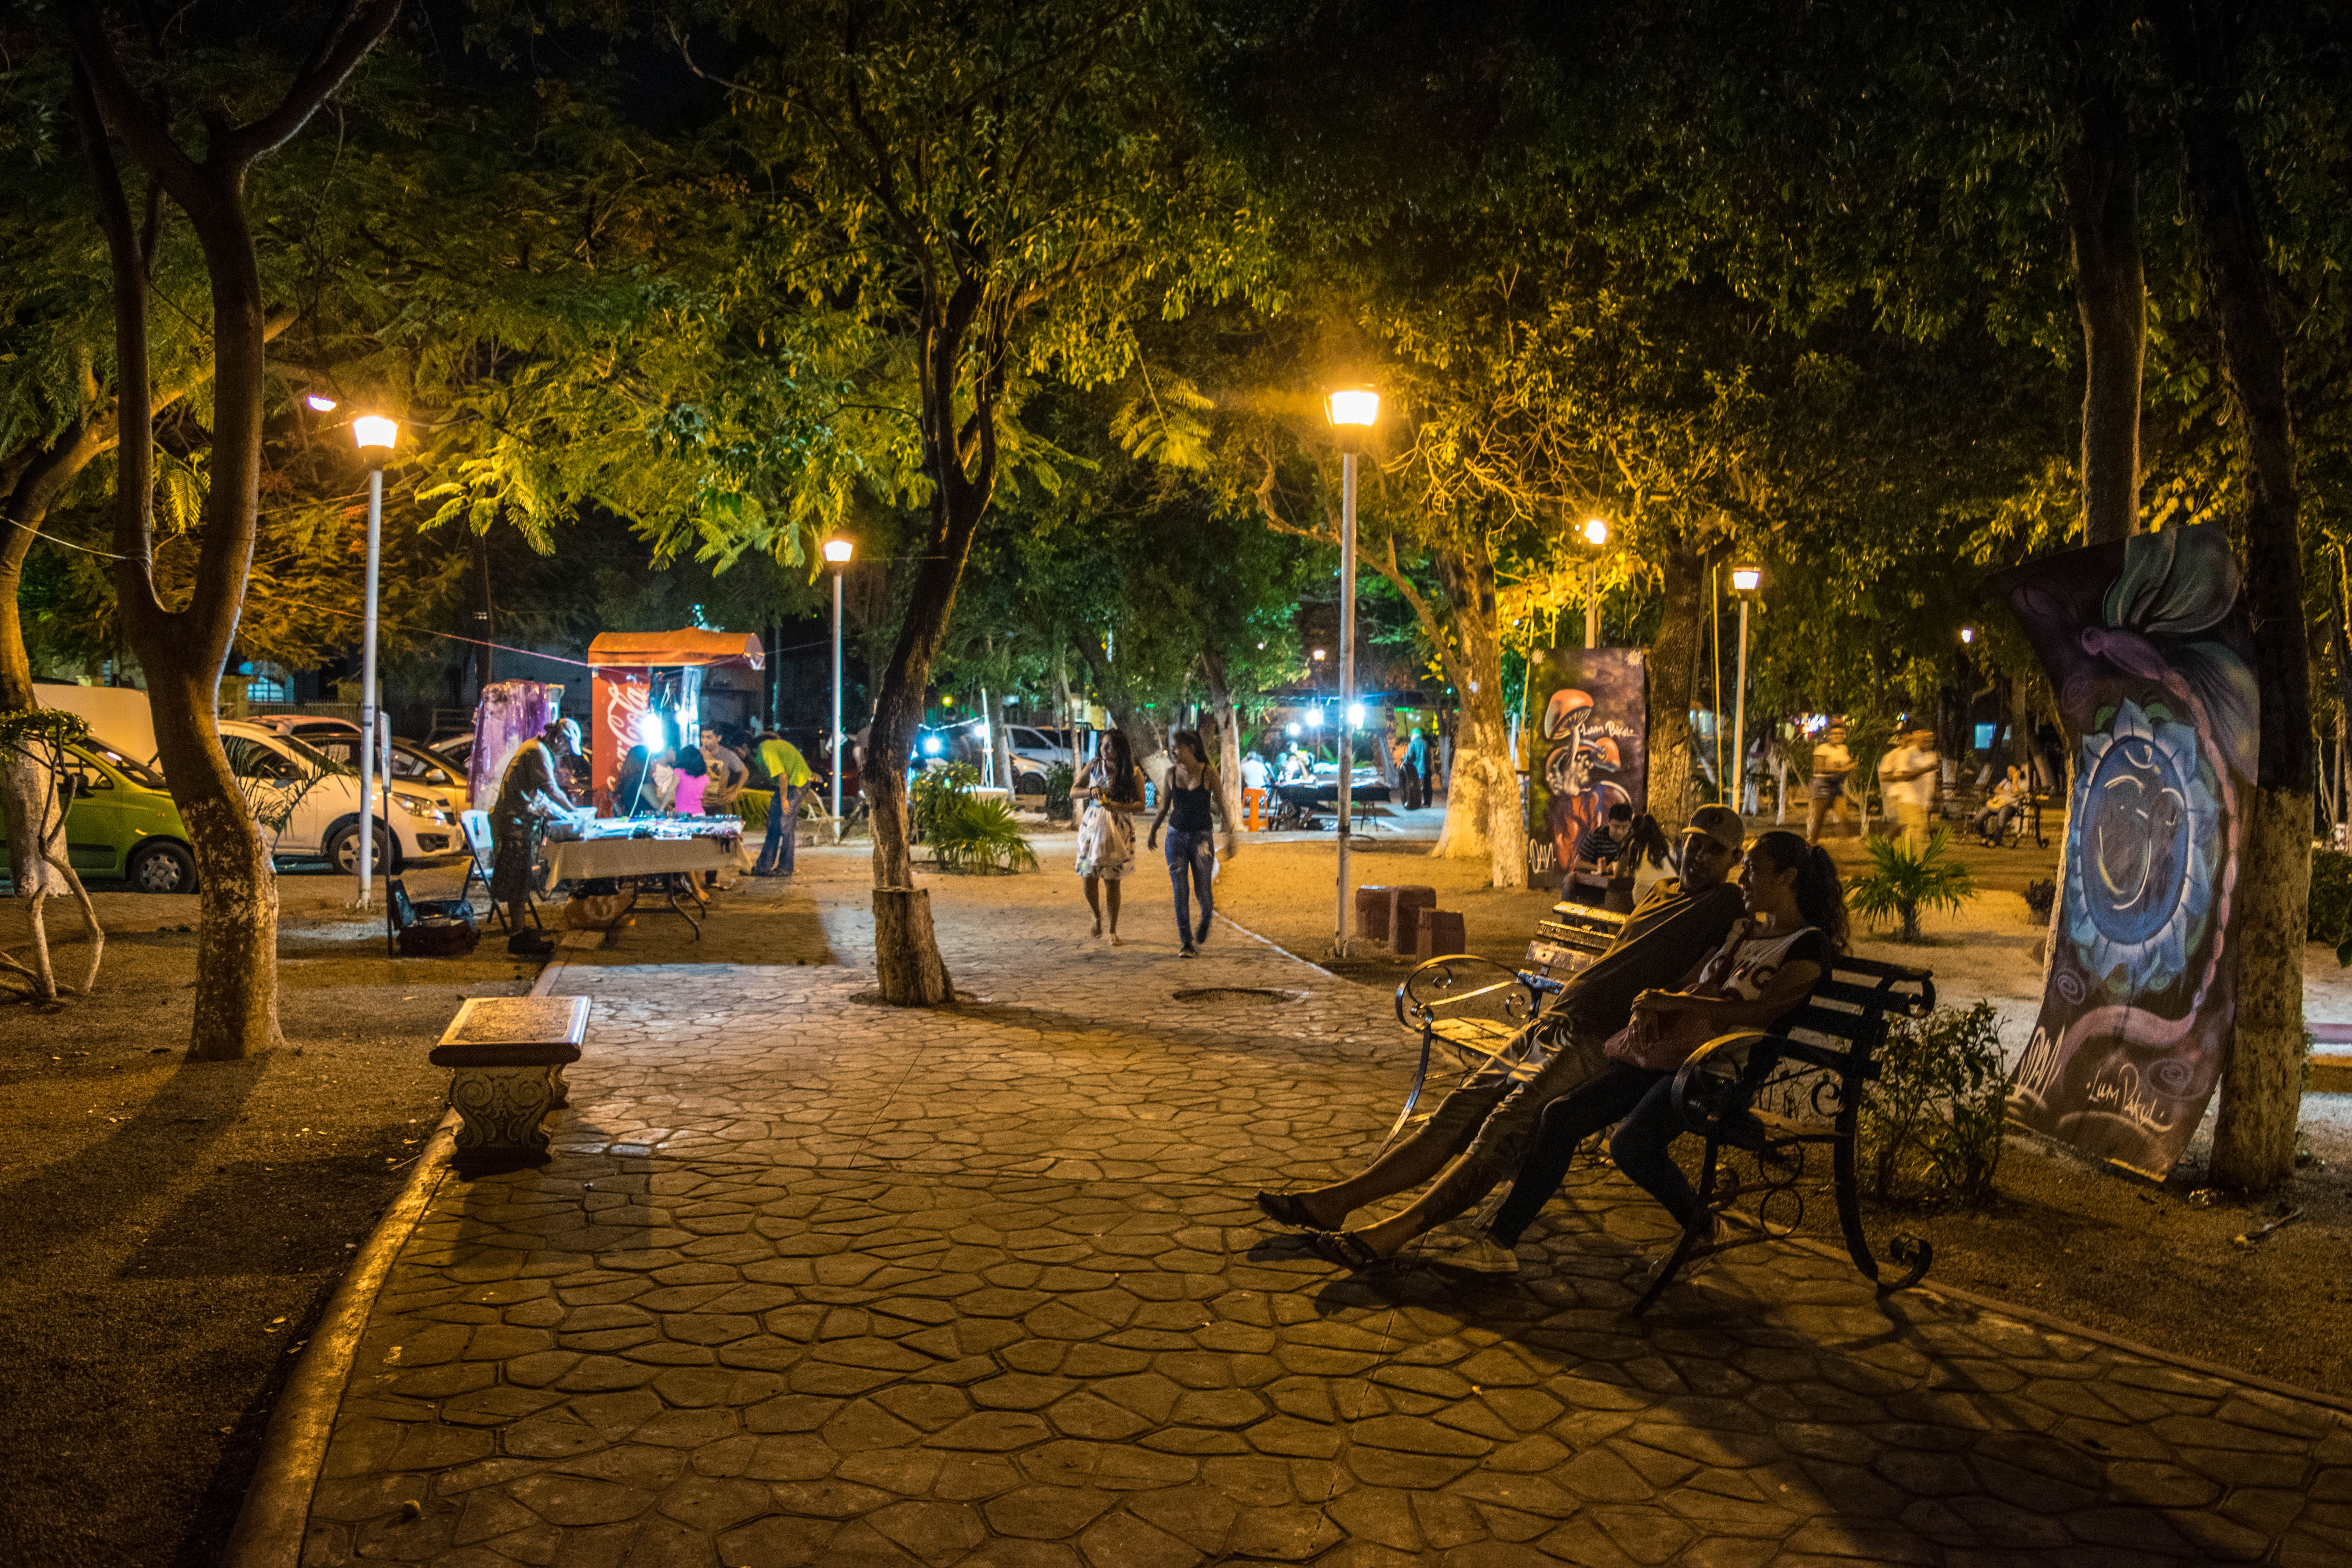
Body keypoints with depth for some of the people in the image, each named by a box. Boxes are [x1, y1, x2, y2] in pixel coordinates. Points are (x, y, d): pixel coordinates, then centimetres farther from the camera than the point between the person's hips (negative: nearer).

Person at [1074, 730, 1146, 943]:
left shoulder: (1134, 773, -3)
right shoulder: (1093, 767, 3)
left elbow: (1140, 805, -5)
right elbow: (1073, 792, 8)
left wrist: (1118, 806, -21)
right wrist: (1091, 791, -13)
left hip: (1119, 830, -2)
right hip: (1093, 827, 2)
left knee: (1112, 881, -1)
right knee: (1090, 878, -1)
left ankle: (1113, 931, 11)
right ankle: (1097, 916, 29)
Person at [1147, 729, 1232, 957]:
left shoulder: (1208, 773, -9)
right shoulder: (1172, 773, 1)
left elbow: (1220, 806, -5)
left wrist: (1229, 830, -12)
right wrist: (1153, 831, 19)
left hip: (1201, 836, -3)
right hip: (1176, 835, 3)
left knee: (1202, 889, 0)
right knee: (1180, 891, -2)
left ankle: (1207, 918, 35)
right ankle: (1188, 942, 4)